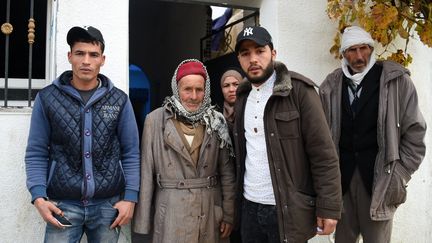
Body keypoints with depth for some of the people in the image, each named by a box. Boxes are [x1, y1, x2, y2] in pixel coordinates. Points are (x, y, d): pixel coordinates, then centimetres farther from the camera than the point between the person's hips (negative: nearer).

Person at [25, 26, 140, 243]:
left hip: (109, 204, 1)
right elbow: (36, 154, 3)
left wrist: (130, 197, -3)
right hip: (63, 204, -1)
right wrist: (38, 196, -8)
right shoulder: (47, 98, 1)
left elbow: (131, 153, 3)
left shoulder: (119, 100, 2)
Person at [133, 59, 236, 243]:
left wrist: (228, 214, 3)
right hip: (171, 210, -2)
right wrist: (143, 221, -3)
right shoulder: (155, 120, -4)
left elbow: (227, 171, 5)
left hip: (210, 210, 2)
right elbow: (146, 173, -3)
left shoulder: (217, 121, 2)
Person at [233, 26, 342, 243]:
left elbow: (323, 153, -13)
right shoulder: (242, 98, 9)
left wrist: (328, 207, -16)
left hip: (288, 210, -5)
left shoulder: (298, 90, -10)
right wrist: (238, 200, 7)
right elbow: (241, 154, 11)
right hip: (249, 207, 5)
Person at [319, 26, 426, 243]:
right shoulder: (331, 86, 5)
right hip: (341, 175, 3)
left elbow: (414, 131, -2)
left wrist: (399, 175, -6)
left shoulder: (396, 80, -3)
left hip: (379, 176, -2)